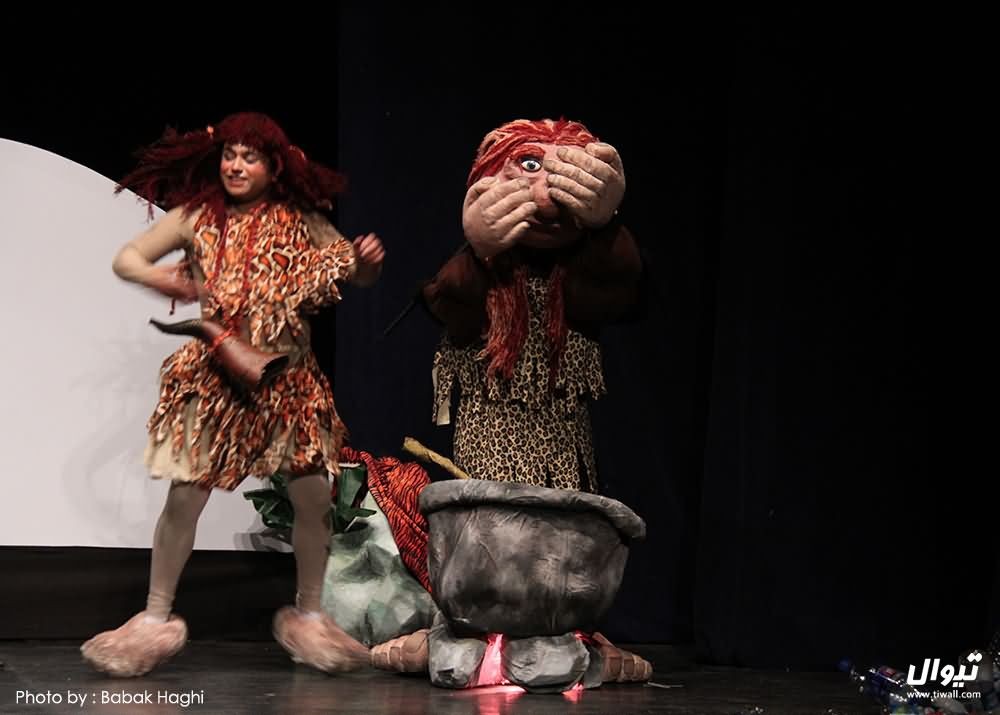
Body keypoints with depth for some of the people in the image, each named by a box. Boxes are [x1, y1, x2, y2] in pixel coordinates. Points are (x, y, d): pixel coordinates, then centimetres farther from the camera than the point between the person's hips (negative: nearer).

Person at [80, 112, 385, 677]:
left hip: (288, 377, 1)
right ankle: (155, 619, 9)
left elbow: (361, 276, 6)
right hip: (213, 376, -1)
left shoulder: (301, 222, 1)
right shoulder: (196, 217, 0)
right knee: (185, 496, -4)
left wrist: (369, 260, -19)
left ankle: (308, 615, 18)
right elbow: (127, 257, 4)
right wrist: (155, 276, -18)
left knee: (314, 496, -1)